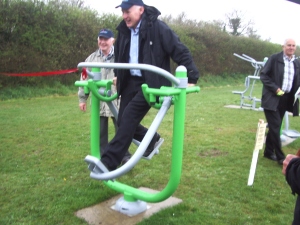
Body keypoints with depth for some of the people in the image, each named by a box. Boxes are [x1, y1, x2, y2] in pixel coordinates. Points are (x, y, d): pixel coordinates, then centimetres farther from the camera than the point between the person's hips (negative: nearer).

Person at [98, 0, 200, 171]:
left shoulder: (157, 28, -12)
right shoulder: (124, 30, 7)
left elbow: (181, 52, -11)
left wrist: (191, 78, -14)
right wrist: (117, 75, 27)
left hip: (150, 83, -7)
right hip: (130, 81, 7)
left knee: (128, 117, -19)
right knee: (123, 120, 4)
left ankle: (108, 163, -15)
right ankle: (151, 138, 31)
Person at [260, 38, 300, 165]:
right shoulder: (274, 58, -5)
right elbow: (263, 75, -8)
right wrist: (275, 88, -16)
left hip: (286, 99, 5)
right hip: (272, 98, -5)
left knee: (275, 127, 13)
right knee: (275, 127, -6)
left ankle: (269, 152, 26)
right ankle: (280, 157, 3)